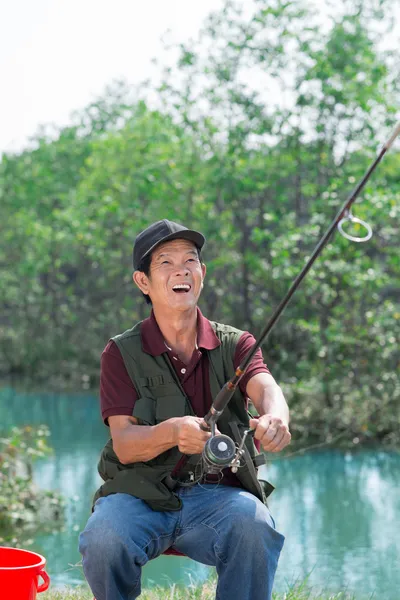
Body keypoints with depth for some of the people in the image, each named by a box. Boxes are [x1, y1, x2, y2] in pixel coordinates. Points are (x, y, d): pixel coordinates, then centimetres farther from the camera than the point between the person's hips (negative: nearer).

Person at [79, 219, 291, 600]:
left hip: (218, 493, 0)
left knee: (254, 529, -34)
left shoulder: (234, 345, 8)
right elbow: (123, 444, -8)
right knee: (103, 541, -32)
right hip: (140, 492, 0)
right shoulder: (122, 353, 4)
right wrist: (173, 432, -31)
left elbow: (265, 388, -14)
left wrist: (274, 418, -40)